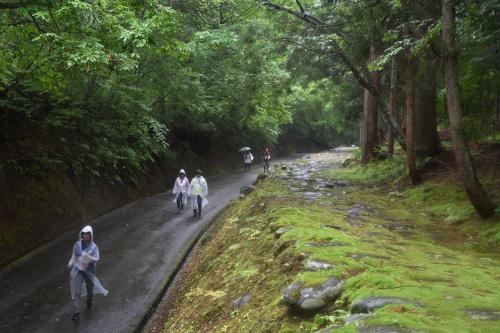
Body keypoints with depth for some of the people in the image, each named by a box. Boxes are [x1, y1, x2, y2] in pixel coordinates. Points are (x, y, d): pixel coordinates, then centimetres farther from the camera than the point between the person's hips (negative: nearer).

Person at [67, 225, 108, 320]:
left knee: (90, 289, 19)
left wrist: (84, 254, -35)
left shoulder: (94, 247, -16)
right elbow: (74, 255, 7)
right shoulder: (77, 244, -8)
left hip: (89, 271, 0)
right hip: (78, 270, 1)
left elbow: (96, 259, -24)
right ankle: (77, 312, 0)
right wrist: (70, 264, -9)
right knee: (77, 291, -6)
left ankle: (89, 302, 50)